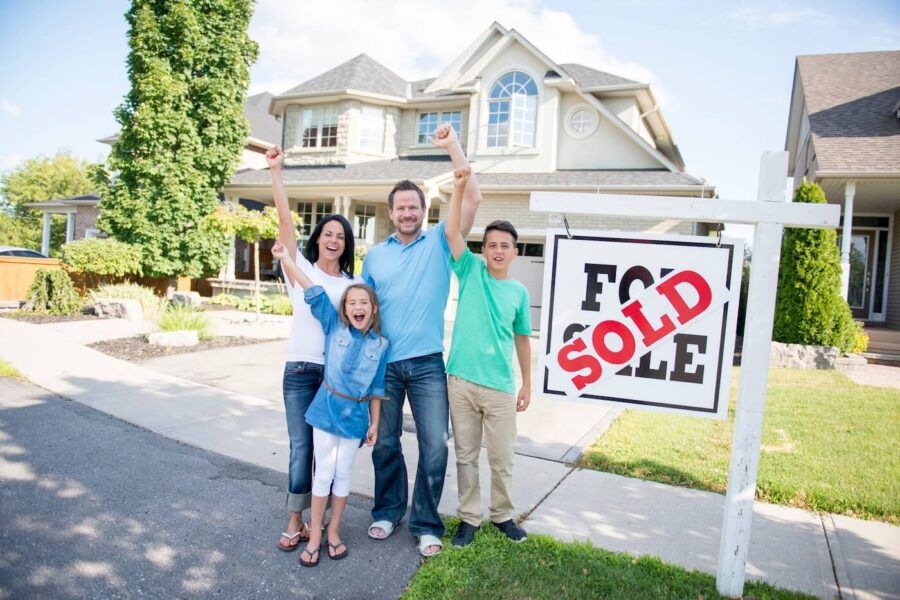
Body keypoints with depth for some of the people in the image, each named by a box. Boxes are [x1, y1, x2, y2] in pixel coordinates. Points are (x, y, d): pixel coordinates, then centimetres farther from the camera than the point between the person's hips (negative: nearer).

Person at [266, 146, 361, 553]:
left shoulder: (353, 284, 8)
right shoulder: (300, 270, 1)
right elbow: (286, 222, -8)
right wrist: (276, 172, -14)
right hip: (300, 371, -2)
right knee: (301, 447, 0)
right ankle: (295, 522, 14)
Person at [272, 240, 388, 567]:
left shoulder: (381, 344, -3)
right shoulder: (334, 326, -4)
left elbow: (376, 388, 3)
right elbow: (315, 293, -13)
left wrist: (375, 422, 5)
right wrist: (286, 258, -17)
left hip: (356, 414, 1)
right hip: (327, 408, -1)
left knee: (343, 475, 12)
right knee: (323, 473, 7)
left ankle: (334, 532, 28)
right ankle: (314, 536, 20)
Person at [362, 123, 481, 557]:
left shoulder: (439, 242, 2)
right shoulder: (375, 256, 9)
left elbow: (472, 199, -8)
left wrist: (453, 147, -11)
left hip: (427, 363, -2)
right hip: (383, 363, 2)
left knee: (434, 446, 0)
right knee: (385, 442, 12)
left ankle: (426, 523, 16)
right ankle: (388, 510, 32)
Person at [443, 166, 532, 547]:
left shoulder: (519, 292, 6)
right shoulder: (471, 272, 2)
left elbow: (522, 340, 13)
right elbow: (451, 232, -10)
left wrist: (527, 384, 13)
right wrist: (459, 187, -16)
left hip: (500, 387, 1)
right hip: (461, 381, -1)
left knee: (502, 458, 10)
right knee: (466, 455, 10)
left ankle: (503, 515, 31)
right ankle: (469, 518, 25)